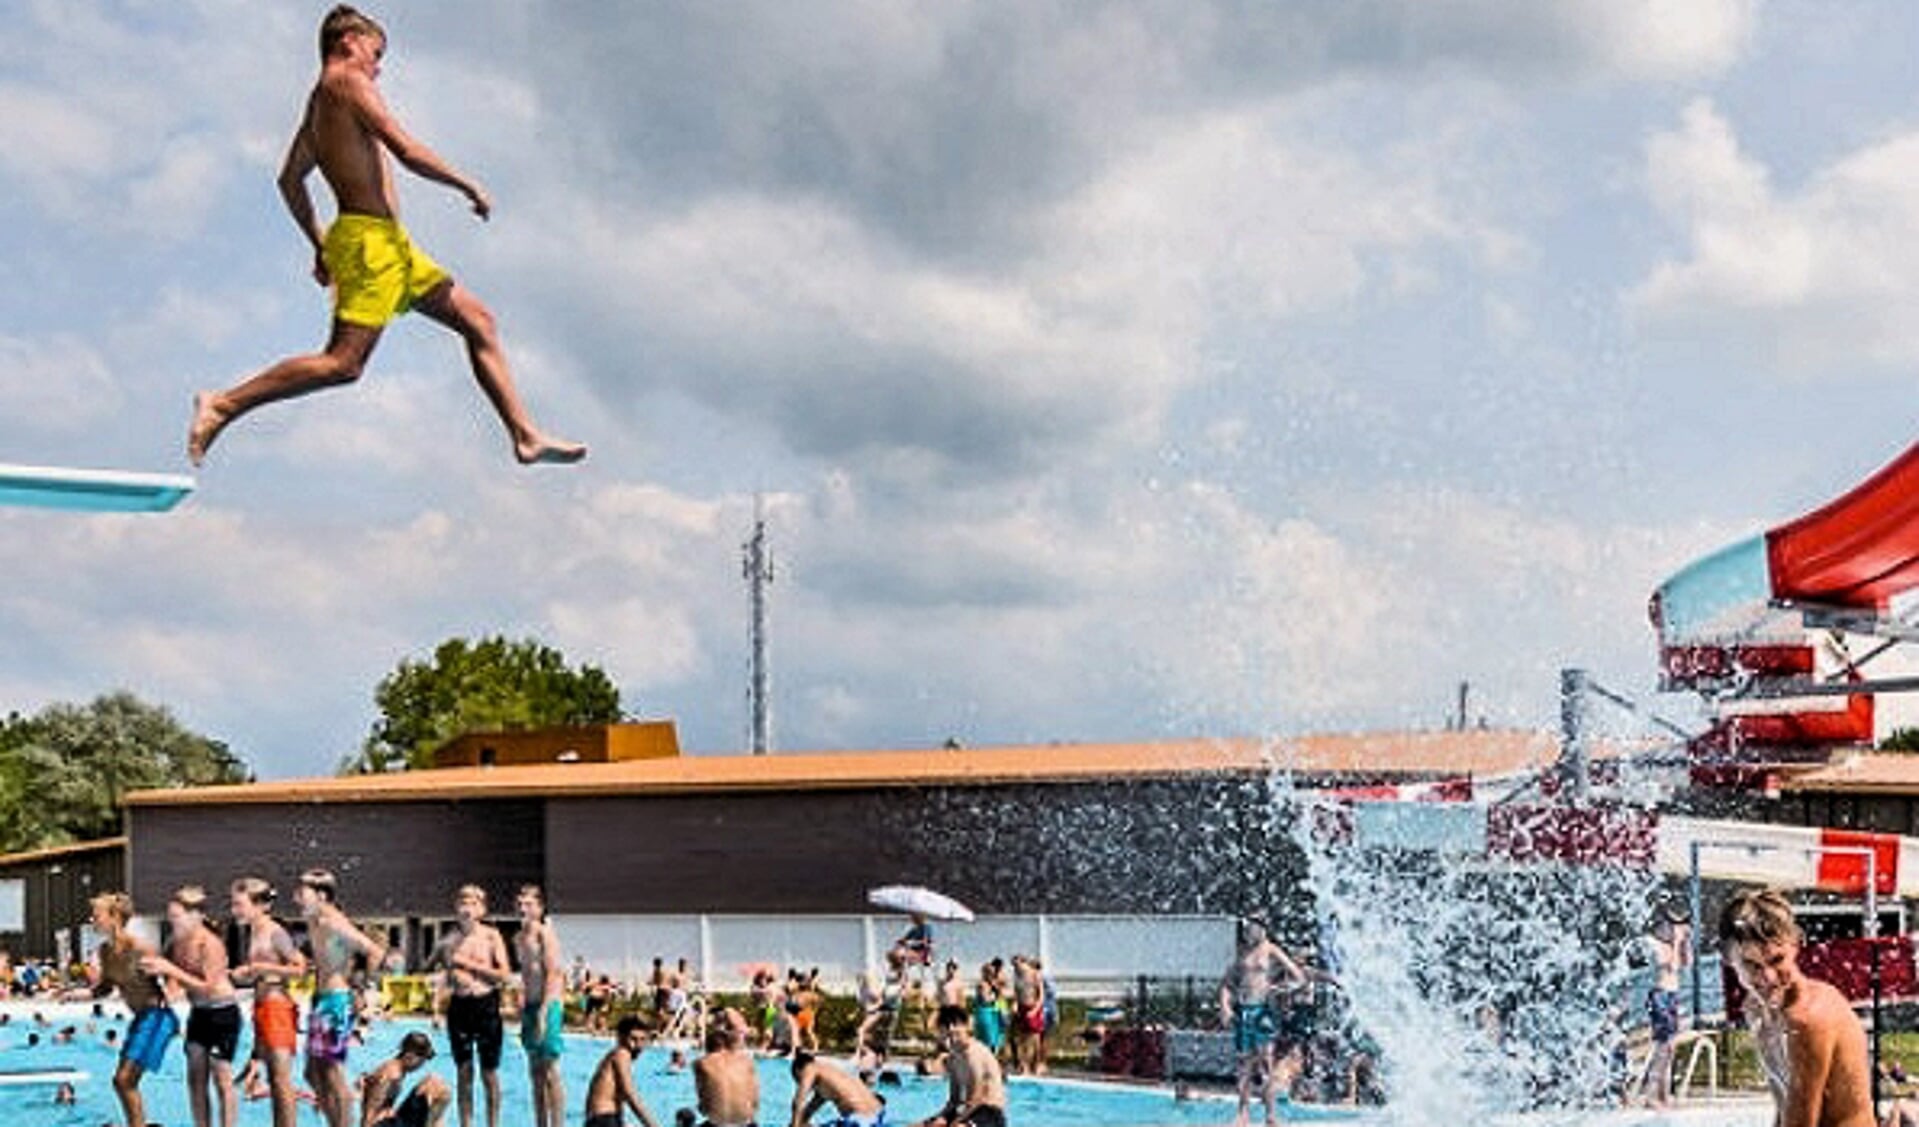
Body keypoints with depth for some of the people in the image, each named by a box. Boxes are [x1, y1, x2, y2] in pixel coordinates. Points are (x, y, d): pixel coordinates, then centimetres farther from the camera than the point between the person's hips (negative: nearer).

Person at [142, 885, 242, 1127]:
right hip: (198, 1013, 8)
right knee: (196, 1078, 7)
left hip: (223, 1011, -8)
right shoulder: (177, 943, 1)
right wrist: (153, 967, -10)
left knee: (222, 1079, -7)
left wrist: (171, 970, -28)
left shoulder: (210, 944, -21)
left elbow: (207, 987, -25)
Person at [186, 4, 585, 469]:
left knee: (477, 319, 10)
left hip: (391, 244, 11)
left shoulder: (318, 103, 21)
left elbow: (290, 179, 25)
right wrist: (468, 184, -5)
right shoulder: (348, 81, -6)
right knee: (344, 362, -17)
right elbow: (407, 151, -15)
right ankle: (223, 404, -12)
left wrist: (320, 243, 29)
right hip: (371, 236, -11)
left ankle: (526, 437, 8)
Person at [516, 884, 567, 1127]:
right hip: (530, 1006, 8)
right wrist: (522, 1008, 14)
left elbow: (553, 974, -15)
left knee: (550, 1072, -9)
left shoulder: (544, 933, -10)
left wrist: (543, 1013, -19)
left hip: (548, 1005, -8)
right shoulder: (519, 938, 15)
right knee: (535, 1073, 10)